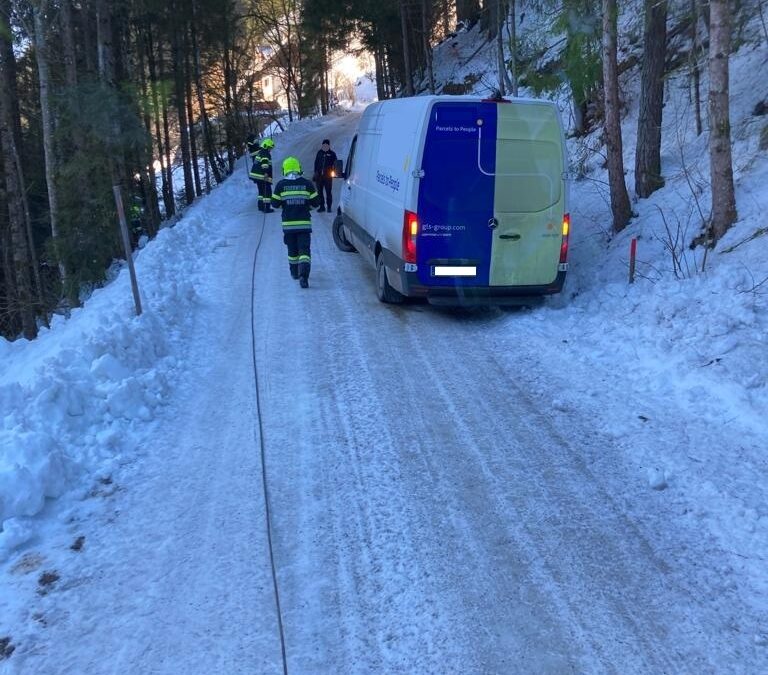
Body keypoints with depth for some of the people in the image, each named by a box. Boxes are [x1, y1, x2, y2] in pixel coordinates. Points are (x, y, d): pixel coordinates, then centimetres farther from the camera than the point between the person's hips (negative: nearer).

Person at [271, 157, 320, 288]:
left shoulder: (281, 185, -3)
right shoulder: (307, 184, -2)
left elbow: (275, 203, 1)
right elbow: (316, 202, 2)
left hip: (288, 223, 1)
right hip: (304, 223, -1)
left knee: (292, 249, 18)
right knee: (304, 249, -5)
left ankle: (294, 272, 31)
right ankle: (303, 274, -22)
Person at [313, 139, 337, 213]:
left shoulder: (332, 154, -1)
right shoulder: (319, 153, 9)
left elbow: (335, 164, 0)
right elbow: (316, 163, 14)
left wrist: (333, 172, -13)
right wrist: (316, 172, 7)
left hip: (328, 176, -4)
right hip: (319, 176, 4)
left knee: (328, 192, -1)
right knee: (319, 191, 7)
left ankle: (329, 207, 6)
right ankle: (322, 206, 15)